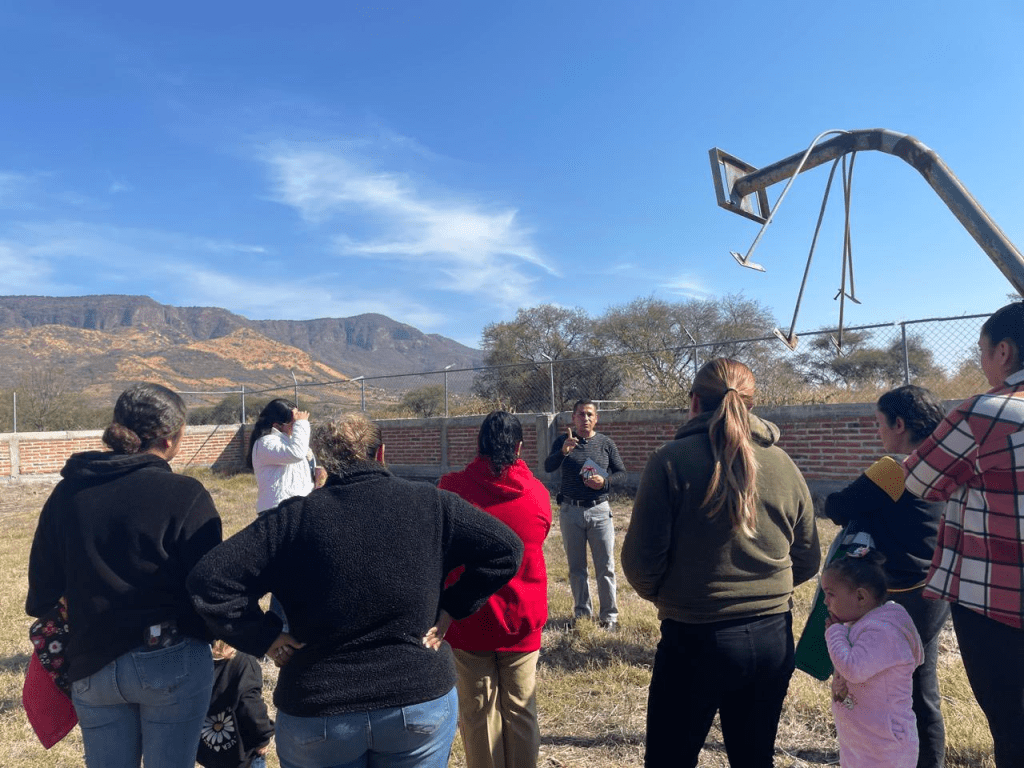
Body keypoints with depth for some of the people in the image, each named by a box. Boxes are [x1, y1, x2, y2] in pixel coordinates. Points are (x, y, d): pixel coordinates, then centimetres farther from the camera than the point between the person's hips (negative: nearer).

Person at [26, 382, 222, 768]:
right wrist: (210, 635, 7)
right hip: (173, 662, -4)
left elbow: (42, 585, 7)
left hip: (92, 665, 5)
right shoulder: (184, 495, -15)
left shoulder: (67, 493, 1)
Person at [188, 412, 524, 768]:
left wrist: (267, 638, -4)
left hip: (317, 714, 0)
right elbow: (505, 549, -5)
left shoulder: (295, 517, -9)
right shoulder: (429, 504, -7)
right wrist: (451, 608, -2)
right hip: (421, 704, 1)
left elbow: (209, 579, -12)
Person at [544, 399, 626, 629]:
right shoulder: (563, 441, 0)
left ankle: (609, 615, 16)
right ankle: (582, 612, 26)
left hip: (599, 511, 0)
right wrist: (563, 451, -33)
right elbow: (548, 467, -14)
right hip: (570, 511, 1)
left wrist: (604, 482, -15)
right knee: (576, 568, 12)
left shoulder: (606, 443, 2)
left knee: (606, 567, 3)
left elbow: (622, 473, 5)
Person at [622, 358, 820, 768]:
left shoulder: (672, 460, -13)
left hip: (696, 640, -4)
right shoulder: (784, 463, 1)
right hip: (773, 640, 5)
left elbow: (641, 559, -14)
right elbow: (807, 560, 8)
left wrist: (660, 594, 7)